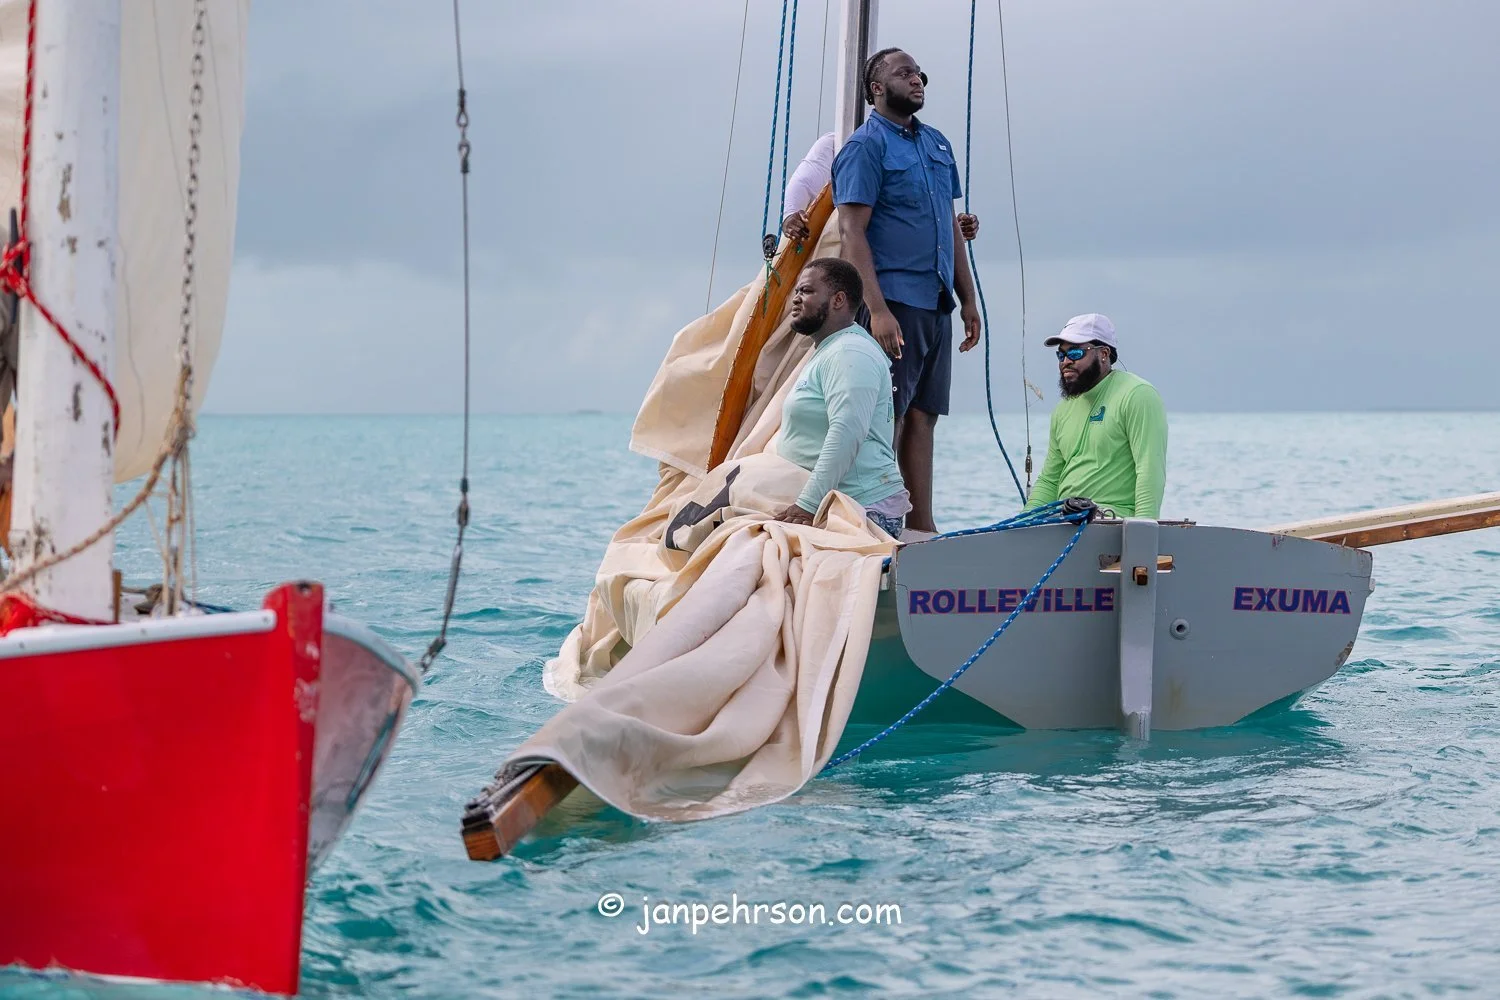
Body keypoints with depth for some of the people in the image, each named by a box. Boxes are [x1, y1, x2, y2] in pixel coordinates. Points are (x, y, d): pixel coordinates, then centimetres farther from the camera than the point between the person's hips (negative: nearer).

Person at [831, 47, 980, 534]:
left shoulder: (938, 143, 18)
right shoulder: (865, 145, -5)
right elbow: (852, 232, -13)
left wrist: (968, 298, 17)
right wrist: (877, 309, -21)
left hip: (937, 304, 7)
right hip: (895, 301, -7)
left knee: (923, 416, 8)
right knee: (889, 417, -8)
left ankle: (921, 527, 11)